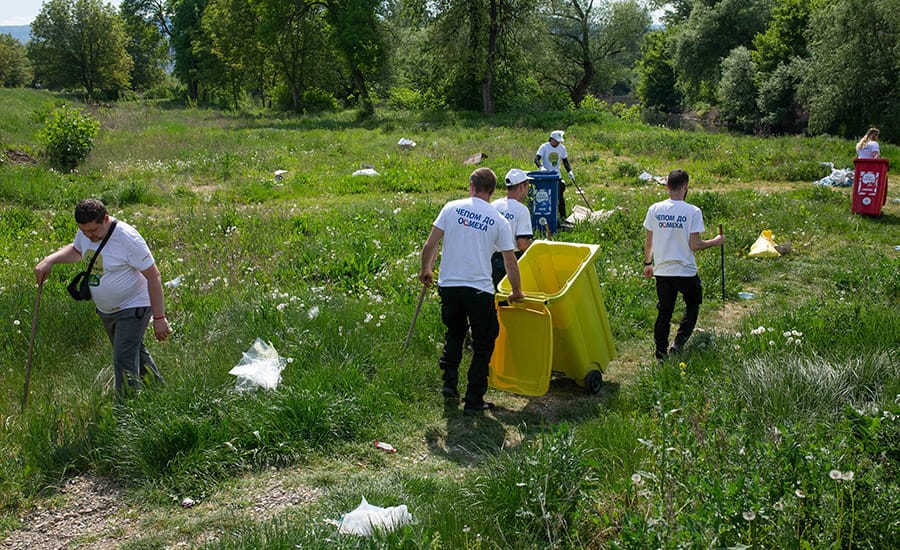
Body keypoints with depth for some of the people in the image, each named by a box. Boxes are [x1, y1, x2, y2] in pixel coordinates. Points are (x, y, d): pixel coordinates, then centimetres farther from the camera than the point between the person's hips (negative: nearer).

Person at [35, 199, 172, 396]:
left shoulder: (128, 238, -28)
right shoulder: (84, 232, -6)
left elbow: (153, 276, -24)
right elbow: (76, 250, 20)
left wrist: (159, 318, -23)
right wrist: (50, 260, 1)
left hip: (132, 308, -8)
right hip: (105, 310, 8)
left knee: (124, 361, -13)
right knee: (135, 352, 23)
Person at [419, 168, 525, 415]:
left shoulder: (452, 208, 2)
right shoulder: (498, 220, 1)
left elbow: (430, 244, 0)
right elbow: (510, 262, 5)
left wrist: (426, 270, 18)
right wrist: (517, 292, 20)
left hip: (448, 285, 2)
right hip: (479, 290, -2)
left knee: (454, 333, 27)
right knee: (483, 344, 11)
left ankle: (449, 383, 22)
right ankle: (474, 401, 11)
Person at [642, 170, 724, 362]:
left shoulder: (654, 209, -4)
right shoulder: (693, 212, -14)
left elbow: (648, 242, 2)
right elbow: (694, 245, -15)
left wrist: (648, 263, 17)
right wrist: (715, 242, 3)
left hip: (661, 271, 3)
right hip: (685, 271, -3)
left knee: (664, 312, 15)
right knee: (692, 306, 21)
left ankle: (661, 355, 19)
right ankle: (678, 345, 9)